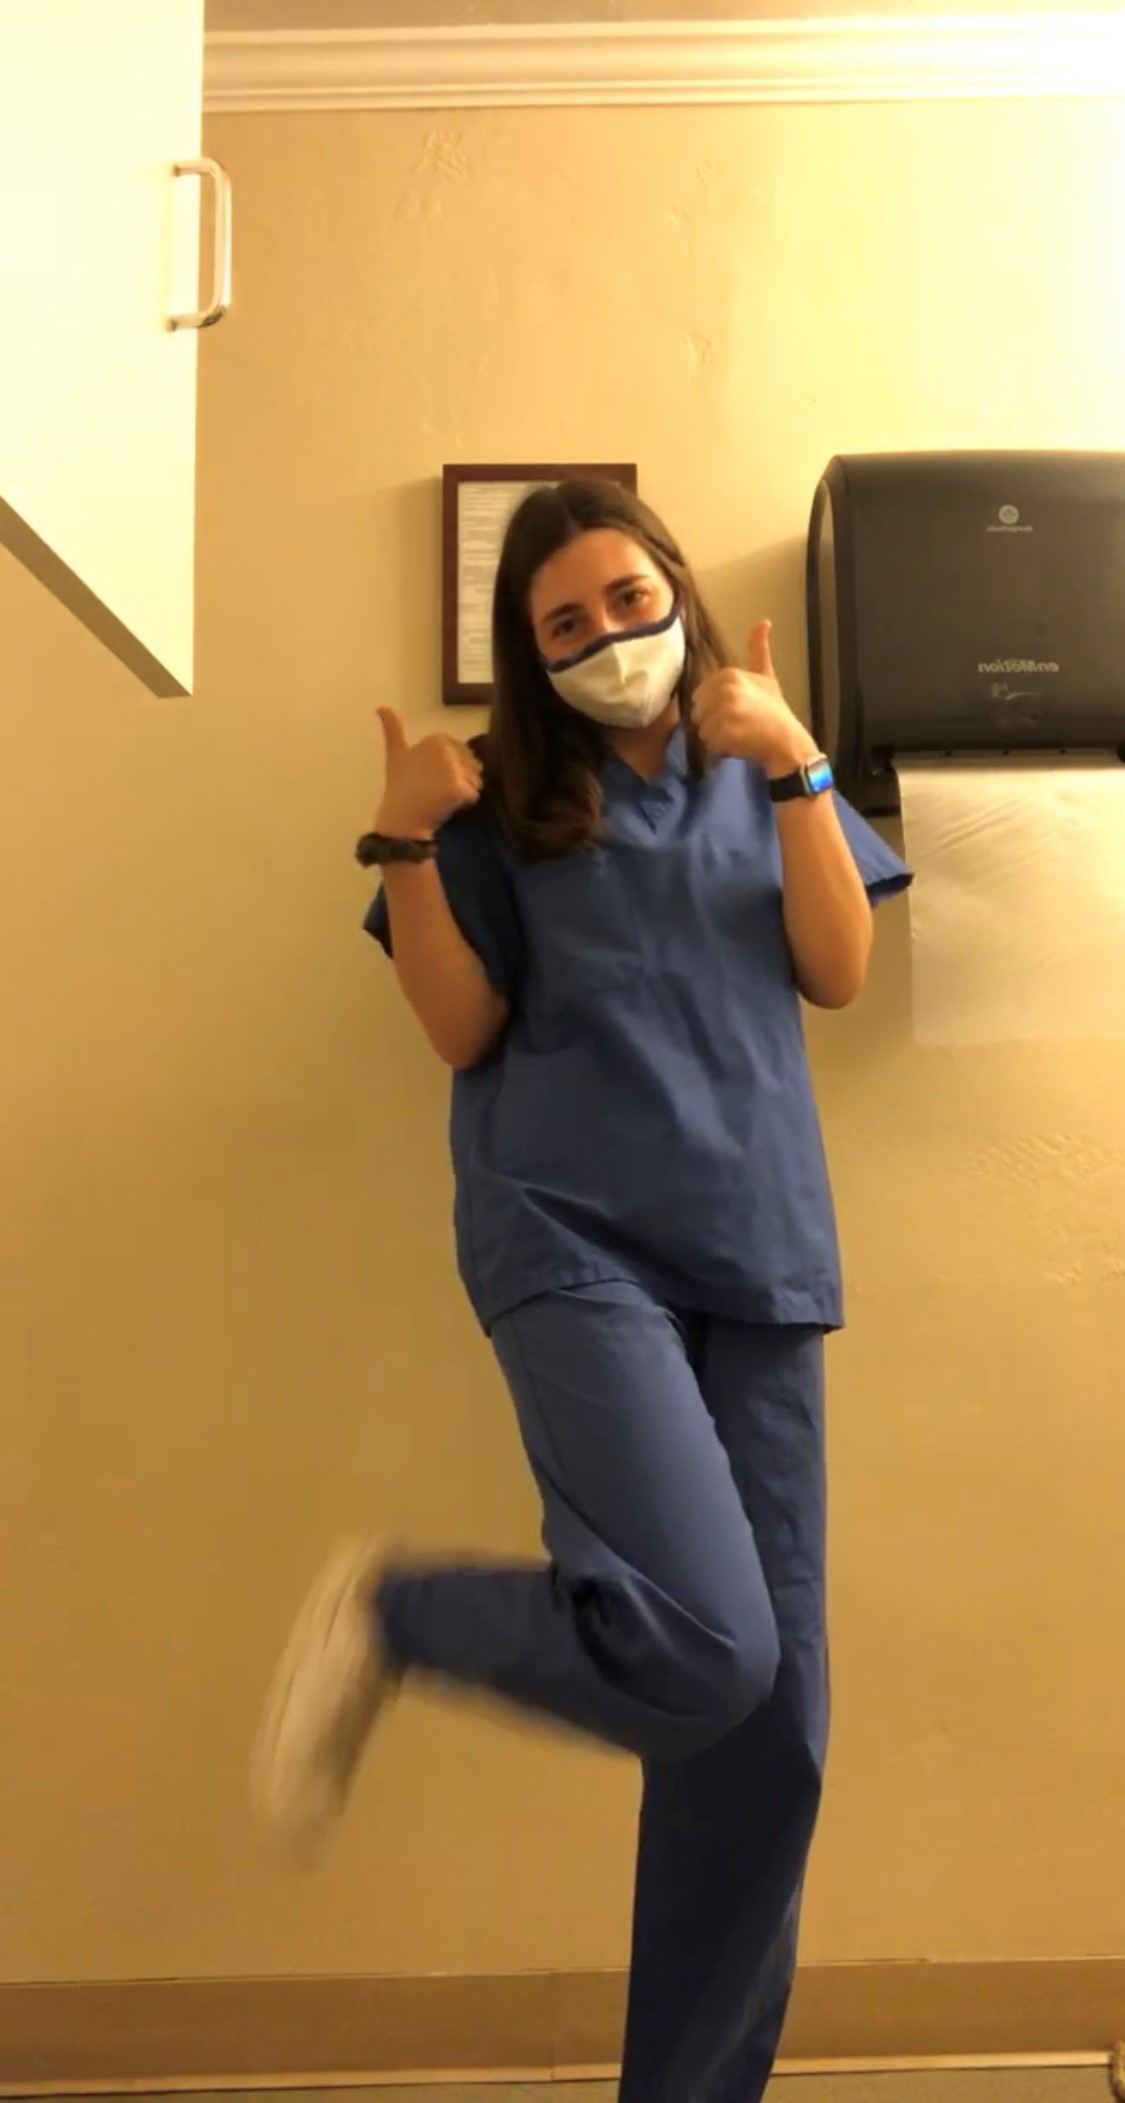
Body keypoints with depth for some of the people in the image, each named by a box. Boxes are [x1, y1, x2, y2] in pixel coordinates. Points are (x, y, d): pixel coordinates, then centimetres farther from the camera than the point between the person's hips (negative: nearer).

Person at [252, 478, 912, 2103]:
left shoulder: (760, 778, 15)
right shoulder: (508, 802, 7)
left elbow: (838, 974, 3)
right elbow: (463, 1031, 1)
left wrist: (798, 773, -8)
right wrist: (409, 843, -11)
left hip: (757, 1250, 4)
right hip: (574, 1236, -4)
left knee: (776, 1716, 4)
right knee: (700, 1644, -23)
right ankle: (386, 1616, 4)